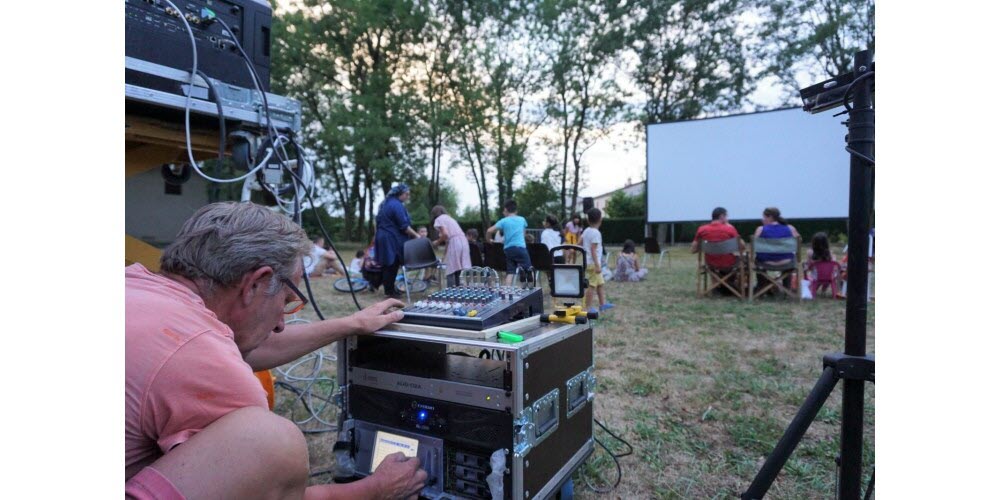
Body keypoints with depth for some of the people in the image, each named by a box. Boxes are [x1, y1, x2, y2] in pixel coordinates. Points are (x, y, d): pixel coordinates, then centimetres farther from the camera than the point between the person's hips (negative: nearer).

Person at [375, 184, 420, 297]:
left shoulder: (386, 203, 15)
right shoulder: (397, 205, -16)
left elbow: (377, 221, 21)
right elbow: (404, 226, -19)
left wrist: (377, 234, 28)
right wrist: (416, 235, -11)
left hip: (382, 237, 10)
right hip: (392, 239, -10)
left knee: (387, 264, 12)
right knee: (392, 265, -3)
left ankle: (389, 289, 18)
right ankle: (390, 291, 3)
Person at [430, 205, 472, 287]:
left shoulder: (439, 219, 6)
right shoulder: (450, 218, 31)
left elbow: (445, 234, -9)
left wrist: (438, 242, 7)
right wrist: (441, 241, 25)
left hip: (454, 243, -7)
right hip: (463, 241, 7)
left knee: (451, 271, -4)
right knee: (458, 271, 7)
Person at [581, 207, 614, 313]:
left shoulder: (586, 231, 8)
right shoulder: (596, 233, -17)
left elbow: (579, 244, 11)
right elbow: (593, 250, -21)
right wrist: (597, 265, -21)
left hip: (588, 262, 9)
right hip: (593, 263, -9)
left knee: (600, 283, 18)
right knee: (592, 285, -3)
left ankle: (603, 303, 26)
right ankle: (589, 307, 3)